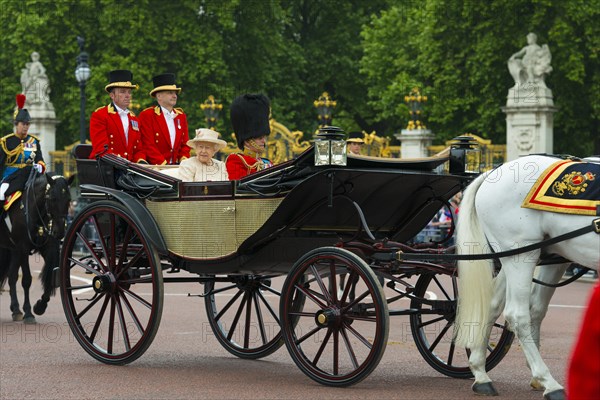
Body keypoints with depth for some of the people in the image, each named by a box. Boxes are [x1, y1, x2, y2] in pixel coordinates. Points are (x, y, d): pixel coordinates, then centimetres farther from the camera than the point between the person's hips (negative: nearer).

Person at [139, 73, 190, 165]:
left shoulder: (181, 116, 18)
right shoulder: (147, 115, -1)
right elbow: (148, 145, -7)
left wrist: (184, 160, 0)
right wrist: (164, 164, -15)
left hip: (177, 167, 5)